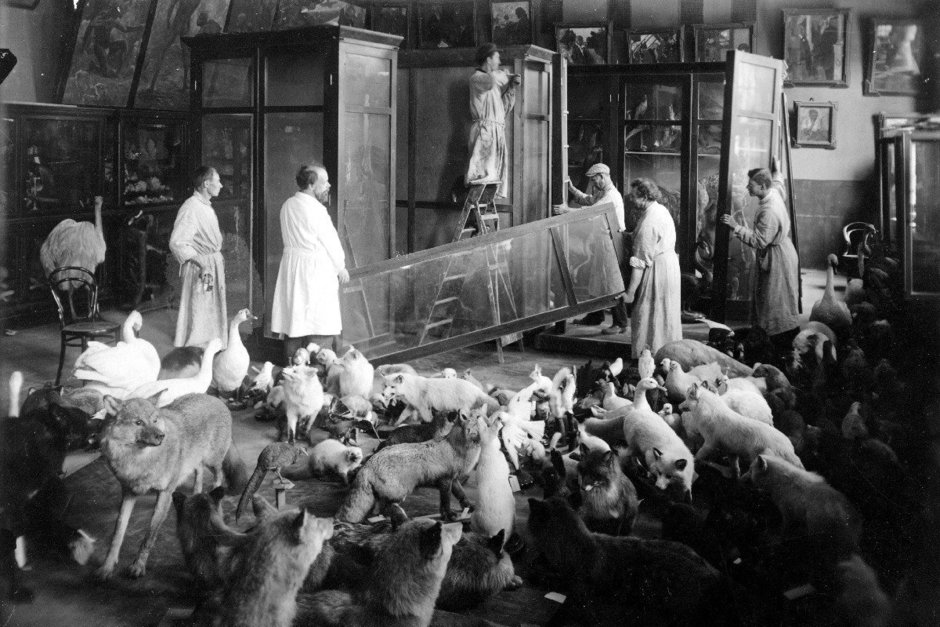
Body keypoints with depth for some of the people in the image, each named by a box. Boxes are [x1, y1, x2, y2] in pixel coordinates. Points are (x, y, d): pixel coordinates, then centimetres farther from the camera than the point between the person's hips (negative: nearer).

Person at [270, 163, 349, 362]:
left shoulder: (287, 206, 7)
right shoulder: (315, 209, -17)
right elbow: (330, 240, -9)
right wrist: (341, 267, 5)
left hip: (291, 263, 8)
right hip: (315, 268, -8)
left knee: (294, 324, 12)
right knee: (320, 329, -4)